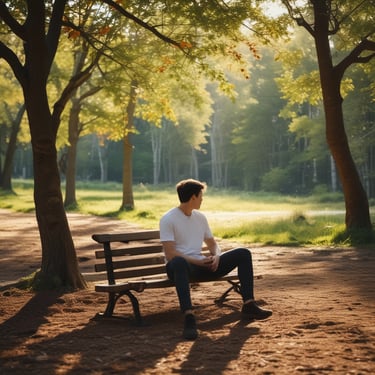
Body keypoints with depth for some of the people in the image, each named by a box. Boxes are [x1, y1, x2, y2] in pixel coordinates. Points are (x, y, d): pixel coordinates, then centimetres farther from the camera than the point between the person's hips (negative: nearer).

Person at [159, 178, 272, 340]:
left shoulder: (200, 217, 15)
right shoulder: (168, 219, -8)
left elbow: (212, 243, 19)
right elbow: (170, 254, -16)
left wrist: (216, 256, -5)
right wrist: (198, 262, -20)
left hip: (201, 265, 7)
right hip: (181, 266, -7)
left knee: (243, 253, -3)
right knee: (179, 262, -45)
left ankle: (248, 305, -7)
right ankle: (189, 318, -50)